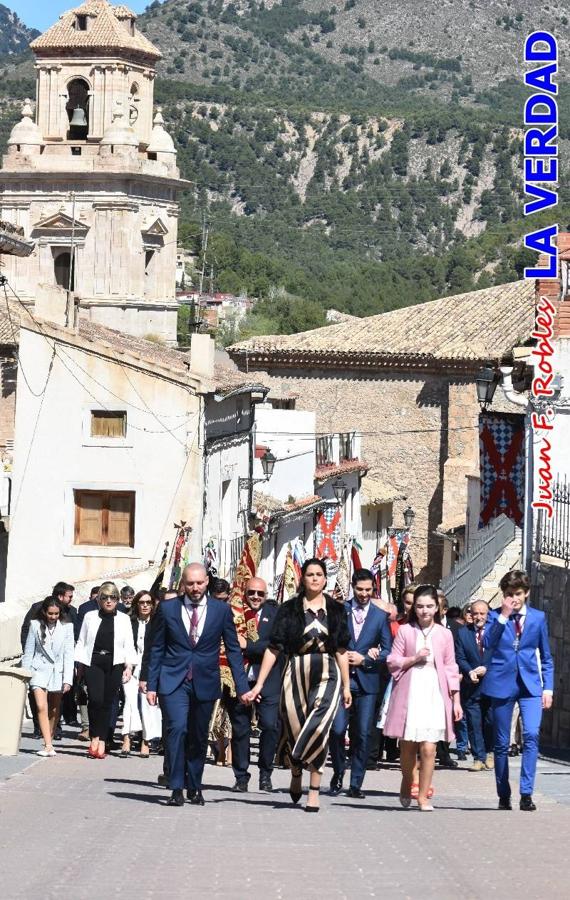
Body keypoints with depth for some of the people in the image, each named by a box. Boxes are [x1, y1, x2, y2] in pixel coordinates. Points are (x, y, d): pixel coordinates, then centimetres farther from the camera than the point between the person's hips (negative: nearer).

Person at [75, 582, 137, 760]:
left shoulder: (124, 619, 11)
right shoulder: (90, 617, 10)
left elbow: (128, 645, 8)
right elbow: (81, 642, 12)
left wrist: (129, 666, -3)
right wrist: (80, 665, 5)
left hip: (114, 664, 1)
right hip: (93, 663, -1)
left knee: (107, 702, -1)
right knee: (95, 699, -16)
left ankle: (102, 742, 5)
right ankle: (95, 737, -4)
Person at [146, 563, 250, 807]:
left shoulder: (221, 610, 2)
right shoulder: (167, 609, 2)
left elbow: (233, 650, 4)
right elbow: (156, 649, 6)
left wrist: (242, 687, -1)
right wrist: (152, 685, 2)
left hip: (205, 683, 1)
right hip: (174, 681, -1)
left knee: (199, 737, 9)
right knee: (177, 728, -19)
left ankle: (194, 788, 25)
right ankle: (177, 788, -15)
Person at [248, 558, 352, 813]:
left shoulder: (336, 610, 9)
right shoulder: (289, 610, 5)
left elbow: (341, 651, 11)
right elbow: (273, 649, 2)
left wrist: (346, 686, 7)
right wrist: (259, 684, -2)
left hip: (327, 676, 0)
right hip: (296, 675, 0)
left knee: (318, 728, -15)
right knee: (294, 730, 4)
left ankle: (314, 791, -10)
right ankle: (296, 774, 34)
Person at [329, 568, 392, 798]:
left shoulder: (380, 616, 7)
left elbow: (387, 652, 5)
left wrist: (364, 659, -9)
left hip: (367, 681, 1)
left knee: (362, 734, -1)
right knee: (337, 730, -10)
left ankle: (356, 784, 6)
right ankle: (338, 773, 13)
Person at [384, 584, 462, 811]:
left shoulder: (444, 634, 8)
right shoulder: (405, 631, 5)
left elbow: (451, 668, 10)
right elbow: (392, 663, 5)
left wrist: (456, 700, 6)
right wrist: (414, 659, -11)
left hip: (434, 695, 0)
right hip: (409, 694, 0)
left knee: (428, 749, -8)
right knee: (408, 746, 6)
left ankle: (423, 797, 0)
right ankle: (406, 783, 33)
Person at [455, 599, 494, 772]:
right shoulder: (463, 633, 6)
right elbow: (460, 658, 1)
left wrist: (486, 669, -16)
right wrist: (470, 672, -16)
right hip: (471, 686, 1)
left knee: (490, 722, 3)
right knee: (474, 723, 1)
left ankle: (489, 753, 23)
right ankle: (479, 758, 7)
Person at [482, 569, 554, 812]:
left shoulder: (538, 617, 7)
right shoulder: (495, 617, 2)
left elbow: (546, 657, 12)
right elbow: (487, 643, -16)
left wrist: (548, 688, 6)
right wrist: (503, 616, -21)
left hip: (530, 685, 0)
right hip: (502, 683, 0)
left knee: (531, 735, -20)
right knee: (501, 744, 6)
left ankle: (526, 794, -20)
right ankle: (504, 796, 18)